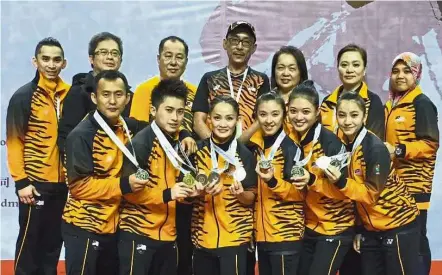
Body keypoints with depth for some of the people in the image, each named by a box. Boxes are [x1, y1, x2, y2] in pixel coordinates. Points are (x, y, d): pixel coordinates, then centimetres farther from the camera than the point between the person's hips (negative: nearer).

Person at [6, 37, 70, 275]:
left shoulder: (69, 94, 6)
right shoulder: (24, 96, -7)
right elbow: (14, 141, -9)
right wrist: (21, 181, -14)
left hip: (62, 183, 5)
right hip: (36, 183, -5)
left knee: (53, 243, 14)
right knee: (30, 242, 4)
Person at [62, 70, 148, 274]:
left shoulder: (129, 128, 4)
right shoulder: (82, 135, -17)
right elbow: (78, 186, -20)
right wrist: (123, 185, -29)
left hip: (114, 226, 7)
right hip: (84, 227, -7)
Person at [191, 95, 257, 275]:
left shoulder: (245, 154, -4)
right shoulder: (198, 150, 0)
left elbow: (251, 198, 1)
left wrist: (241, 193, -20)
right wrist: (202, 190, -17)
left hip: (235, 237, -2)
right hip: (202, 236, 2)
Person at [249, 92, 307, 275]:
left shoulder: (291, 147, -10)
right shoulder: (255, 147, 8)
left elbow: (300, 193, -12)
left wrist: (273, 182, -27)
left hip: (286, 233, -6)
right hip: (262, 233, 7)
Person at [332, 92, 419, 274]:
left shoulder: (375, 148, -21)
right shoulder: (344, 145, 1)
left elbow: (372, 194, -20)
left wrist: (341, 183, -33)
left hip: (398, 225, -7)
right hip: (371, 228, 7)